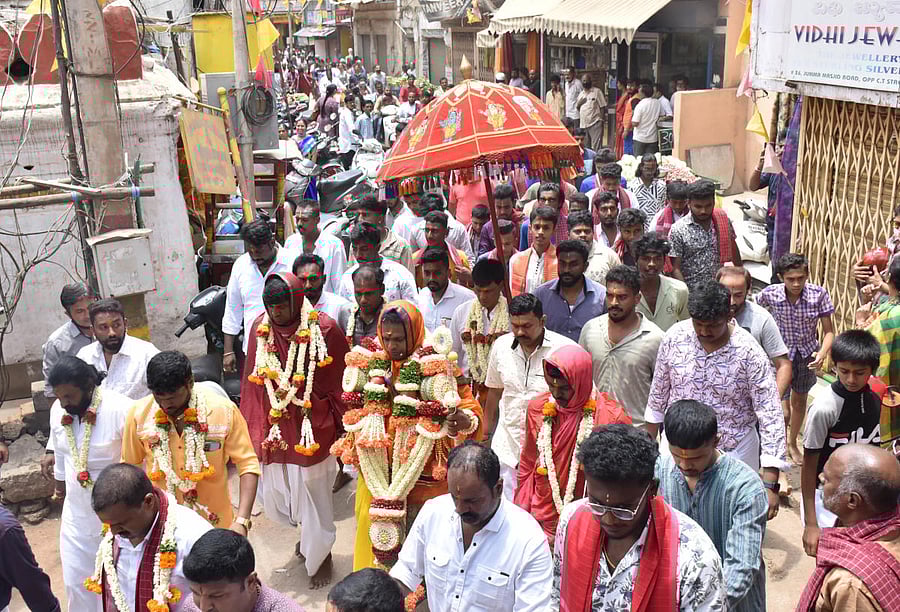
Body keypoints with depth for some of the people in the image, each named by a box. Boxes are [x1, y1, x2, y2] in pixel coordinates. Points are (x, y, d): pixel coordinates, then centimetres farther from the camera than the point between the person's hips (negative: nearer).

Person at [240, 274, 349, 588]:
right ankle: (310, 533, 46)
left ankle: (319, 554, 38)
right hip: (274, 428, 4)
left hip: (313, 429, -4)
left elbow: (341, 382, -4)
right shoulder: (260, 328, -3)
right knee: (272, 497, 13)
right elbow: (252, 383, 6)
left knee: (313, 495, 9)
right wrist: (254, 429, 6)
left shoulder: (325, 329, -13)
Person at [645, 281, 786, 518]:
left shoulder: (750, 352, -18)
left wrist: (770, 484, -24)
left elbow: (770, 417, -18)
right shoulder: (675, 336, -10)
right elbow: (659, 392, 5)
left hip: (733, 453, -2)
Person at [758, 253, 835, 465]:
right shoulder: (770, 294, -22)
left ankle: (792, 443, 48)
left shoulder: (819, 294, -19)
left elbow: (828, 330, -13)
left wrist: (823, 353, -31)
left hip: (807, 355, 3)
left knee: (800, 402, 24)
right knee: (783, 413, -9)